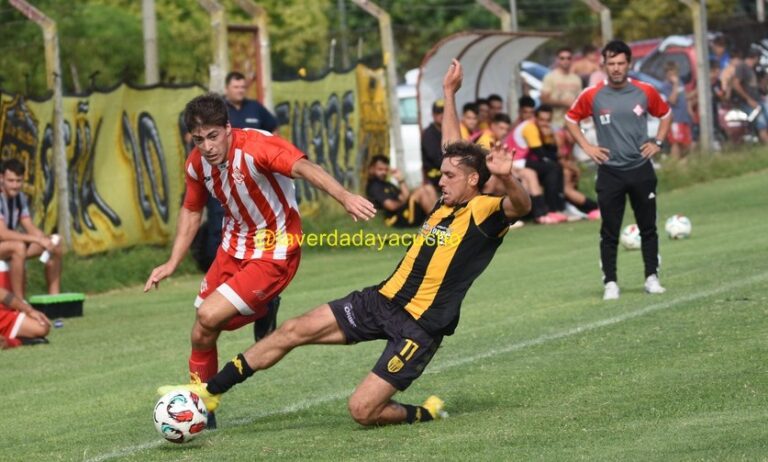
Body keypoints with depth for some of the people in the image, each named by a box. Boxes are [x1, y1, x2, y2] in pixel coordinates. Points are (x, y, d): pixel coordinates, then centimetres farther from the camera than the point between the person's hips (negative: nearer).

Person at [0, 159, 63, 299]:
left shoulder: (20, 197, 4)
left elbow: (30, 228, 4)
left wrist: (46, 239, -17)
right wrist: (38, 239, -35)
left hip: (12, 245, 8)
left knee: (56, 247, -3)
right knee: (19, 247, -38)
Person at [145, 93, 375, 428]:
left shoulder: (256, 147, -27)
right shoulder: (197, 164, -5)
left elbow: (304, 168, -44)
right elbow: (191, 210, 14)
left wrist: (344, 197, -61)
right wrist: (172, 263, 7)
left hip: (274, 253, -7)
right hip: (233, 247, 7)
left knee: (209, 317, -19)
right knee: (201, 335, 10)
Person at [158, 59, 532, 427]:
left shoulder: (483, 212, -9)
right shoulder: (448, 204, 13)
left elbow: (521, 205, -31)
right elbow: (453, 149, 27)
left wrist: (506, 177, -51)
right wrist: (449, 94, 31)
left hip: (419, 326, -8)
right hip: (382, 299, 8)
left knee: (362, 410, -16)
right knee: (295, 329, 2)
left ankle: (425, 414, 13)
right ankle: (209, 392, 9)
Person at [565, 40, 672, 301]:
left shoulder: (645, 92, -1)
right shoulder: (592, 96, -5)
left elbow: (665, 114, 16)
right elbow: (571, 119, 11)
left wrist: (658, 142, 5)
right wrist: (586, 147, 2)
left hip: (641, 169, 1)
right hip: (610, 173, -1)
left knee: (648, 228, 6)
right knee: (609, 232, 0)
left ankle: (652, 278, 15)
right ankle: (610, 282, 5)